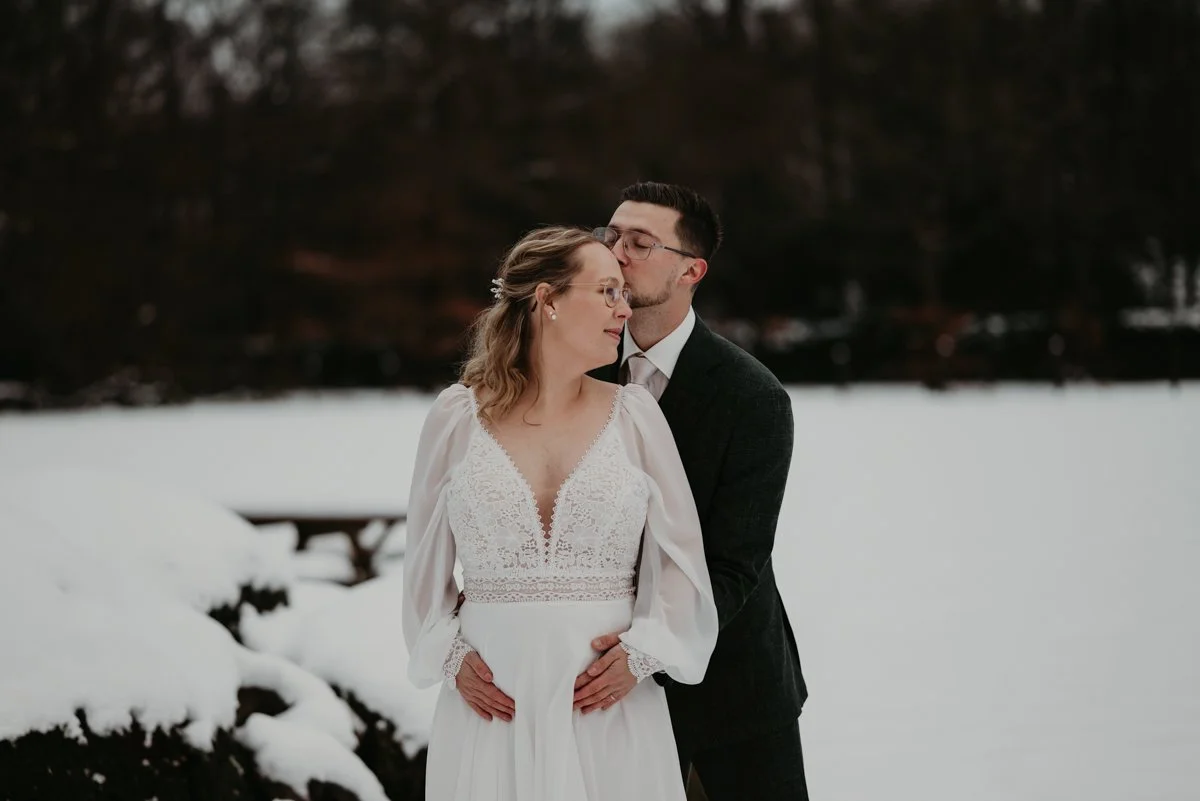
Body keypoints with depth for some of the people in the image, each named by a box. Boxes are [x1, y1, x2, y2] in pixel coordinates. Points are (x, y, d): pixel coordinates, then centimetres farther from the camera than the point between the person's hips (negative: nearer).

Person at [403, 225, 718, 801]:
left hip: (609, 704, 1)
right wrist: (453, 657, -3)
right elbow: (425, 560, 9)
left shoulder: (635, 414, 4)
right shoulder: (456, 417, 2)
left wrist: (641, 653, -7)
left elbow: (681, 558, 5)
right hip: (491, 702, -1)